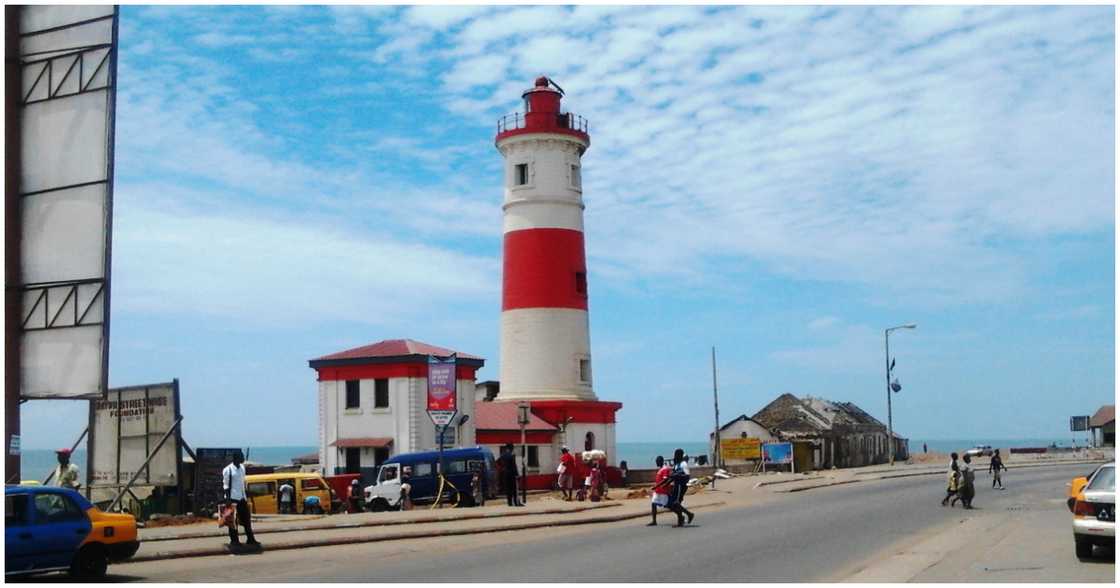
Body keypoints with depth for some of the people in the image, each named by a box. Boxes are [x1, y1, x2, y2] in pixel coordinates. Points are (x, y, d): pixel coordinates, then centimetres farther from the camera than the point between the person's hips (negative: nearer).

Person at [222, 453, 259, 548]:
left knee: (247, 519, 8)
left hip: (242, 498, 7)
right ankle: (234, 541, 11)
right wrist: (228, 499, -16)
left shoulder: (242, 468, 10)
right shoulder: (228, 470, -11)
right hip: (232, 498, -7)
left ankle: (250, 539, 15)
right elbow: (226, 485, -10)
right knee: (233, 521, 2)